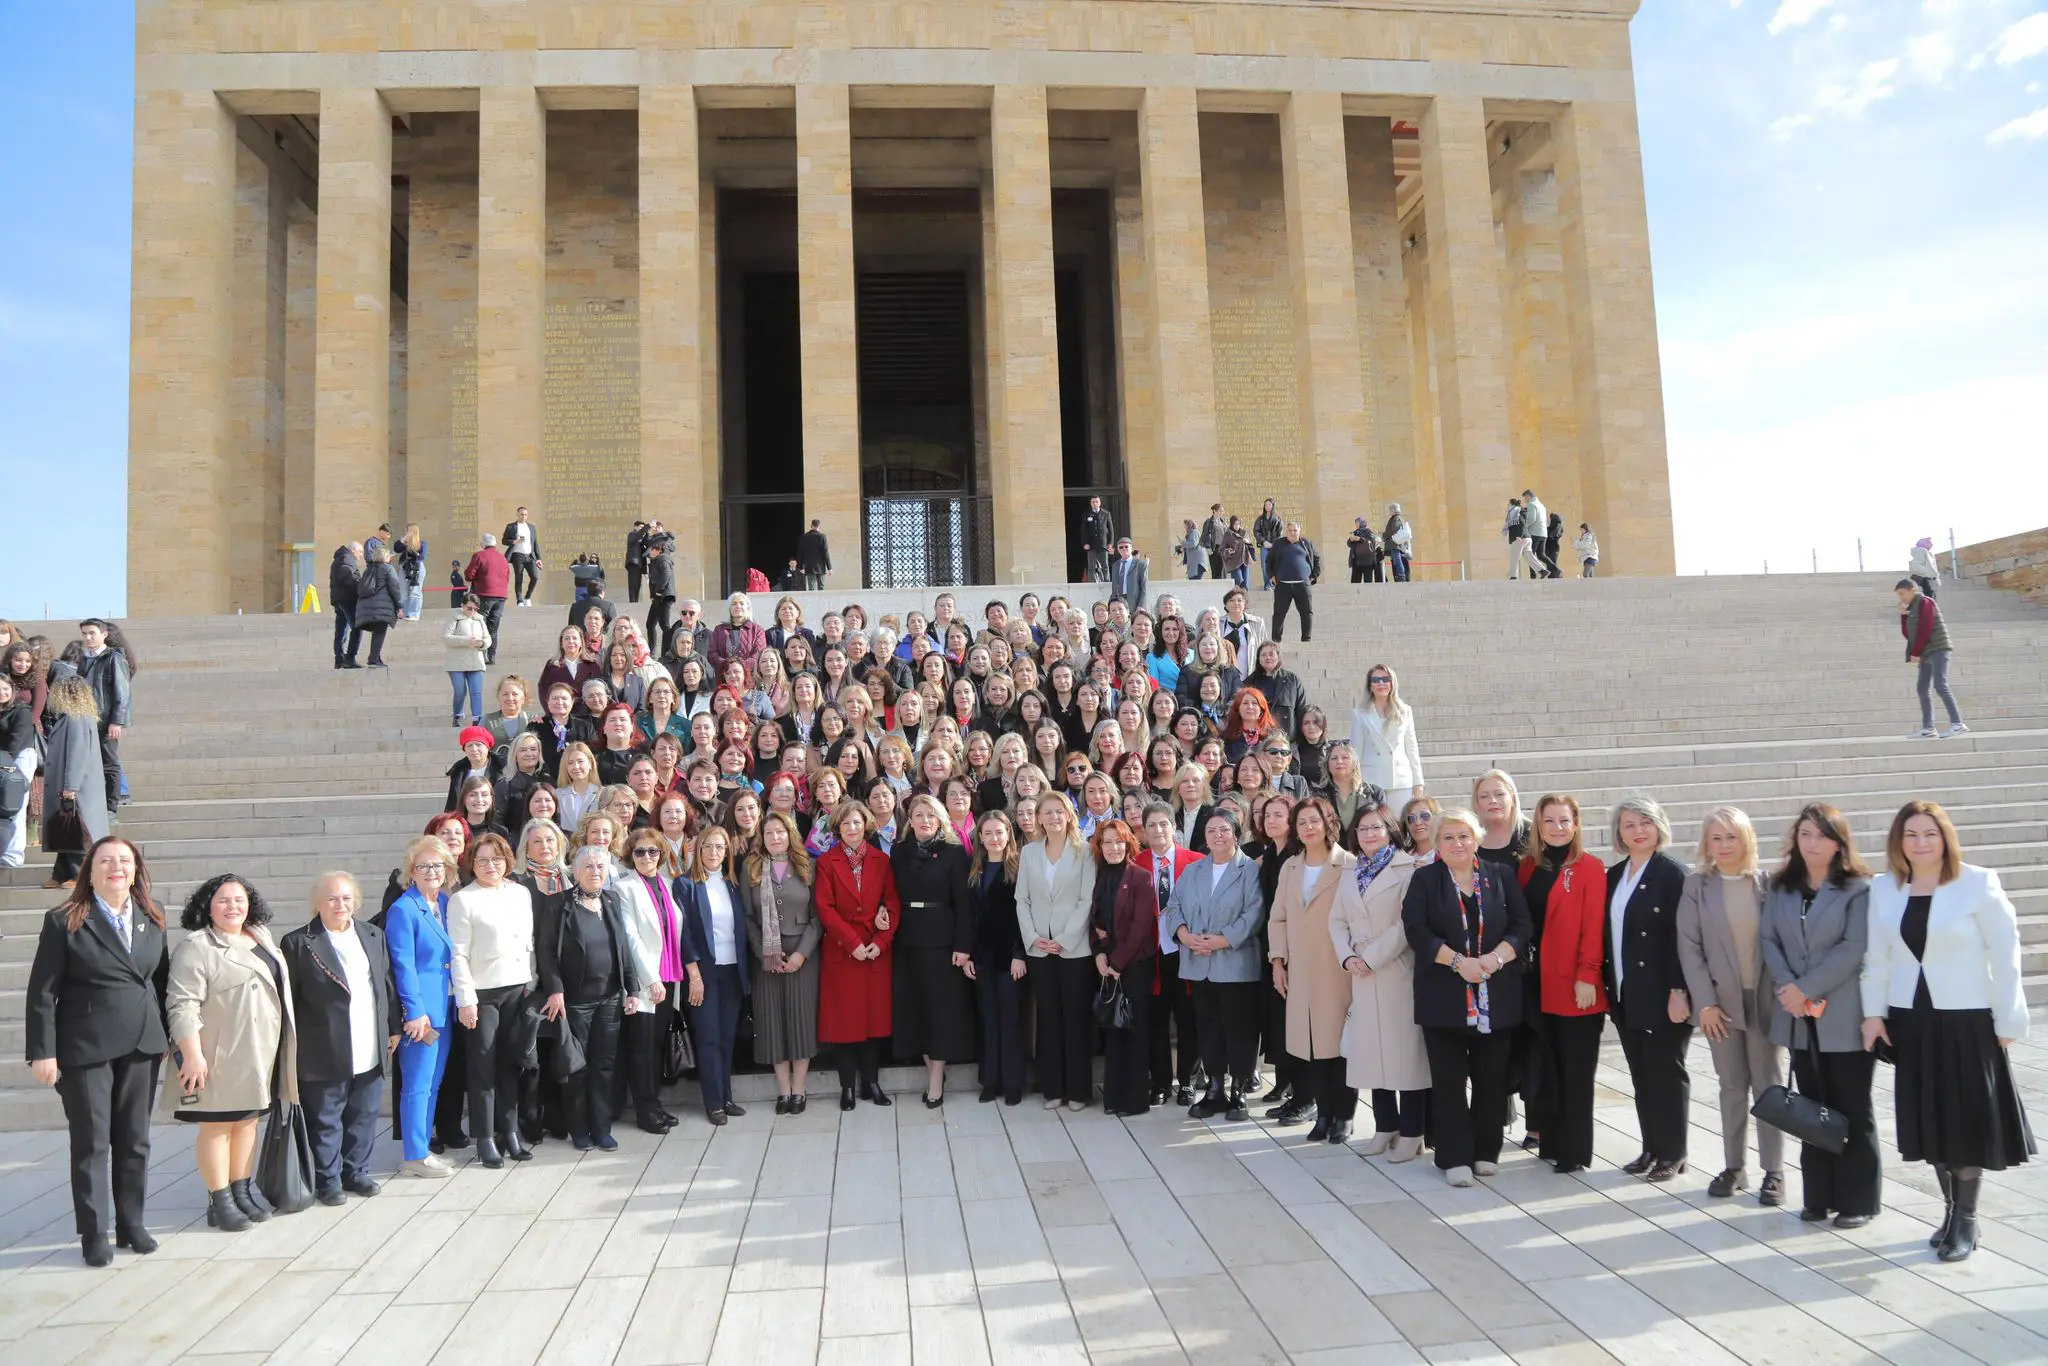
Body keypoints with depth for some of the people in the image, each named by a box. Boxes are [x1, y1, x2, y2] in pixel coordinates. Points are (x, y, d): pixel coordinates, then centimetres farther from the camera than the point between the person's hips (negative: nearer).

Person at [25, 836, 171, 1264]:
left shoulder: (151, 920, 9)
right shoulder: (64, 922, -5)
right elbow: (42, 993, -6)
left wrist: (166, 1035, 8)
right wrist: (43, 1052, -11)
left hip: (141, 1046, 4)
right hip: (85, 1048, -4)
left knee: (135, 1140, 11)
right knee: (91, 1142, 4)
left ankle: (131, 1225, 22)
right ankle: (94, 1235, 14)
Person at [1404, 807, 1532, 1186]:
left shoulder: (1500, 877, 8)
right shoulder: (1424, 880, 4)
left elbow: (1521, 927, 2)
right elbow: (1417, 932, -6)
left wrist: (1495, 958, -14)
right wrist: (1458, 961, -16)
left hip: (1495, 995, 2)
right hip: (1444, 996, -1)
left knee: (1491, 1077, 6)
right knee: (1449, 1079, 0)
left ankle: (1486, 1152, 19)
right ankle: (1455, 1158, 8)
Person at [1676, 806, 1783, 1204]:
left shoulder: (1767, 884, -1)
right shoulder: (1696, 885, -1)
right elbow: (1689, 947, -3)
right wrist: (1705, 1002, -8)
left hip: (1764, 999, 0)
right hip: (1721, 1001, 0)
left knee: (1769, 1085, 6)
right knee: (1732, 1086, 9)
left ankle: (1774, 1172, 14)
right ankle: (1734, 1167, 19)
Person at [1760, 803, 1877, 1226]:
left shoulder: (1858, 888, -6)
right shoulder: (1780, 887, 9)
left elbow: (1854, 948, -14)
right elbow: (1767, 938, 4)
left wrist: (1807, 988, -16)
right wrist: (1787, 987, -11)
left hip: (1845, 1016, -4)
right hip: (1800, 1016, 4)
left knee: (1851, 1110, 5)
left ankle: (1857, 1200, 15)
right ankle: (1818, 1197, 19)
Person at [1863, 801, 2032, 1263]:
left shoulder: (1978, 884, -9)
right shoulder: (1884, 888, 2)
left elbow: (2005, 954, -6)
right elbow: (1877, 955, 7)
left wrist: (2007, 1021, -6)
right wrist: (1874, 1012, 4)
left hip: (1967, 1019, -3)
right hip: (1910, 1021, 4)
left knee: (1967, 1117, 3)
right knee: (1931, 1118, 10)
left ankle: (1966, 1220, 14)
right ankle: (1950, 1209, 25)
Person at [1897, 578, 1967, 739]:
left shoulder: (1924, 602, -6)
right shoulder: (1912, 608, 19)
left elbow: (1924, 630, -14)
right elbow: (1907, 633, 15)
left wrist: (1915, 653, -12)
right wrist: (1903, 615, 4)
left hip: (1938, 650, -9)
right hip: (1926, 654, 9)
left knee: (1940, 685, -17)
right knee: (1922, 689, 5)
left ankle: (1957, 723, -21)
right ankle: (1927, 728, 6)